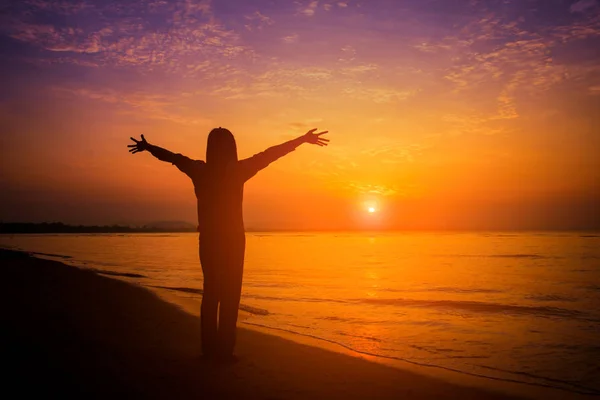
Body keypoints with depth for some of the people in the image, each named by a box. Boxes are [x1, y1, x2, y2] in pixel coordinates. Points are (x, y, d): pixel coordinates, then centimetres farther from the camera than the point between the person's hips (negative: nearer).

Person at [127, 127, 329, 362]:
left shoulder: (199, 171, -2)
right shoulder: (238, 171, -12)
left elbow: (173, 157, 12)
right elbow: (270, 154, -11)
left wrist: (147, 147, 30)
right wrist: (303, 139, -9)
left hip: (209, 239, 4)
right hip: (232, 240, -4)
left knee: (210, 292, 13)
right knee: (229, 295, 1)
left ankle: (209, 348, 17)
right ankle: (224, 350, 1)